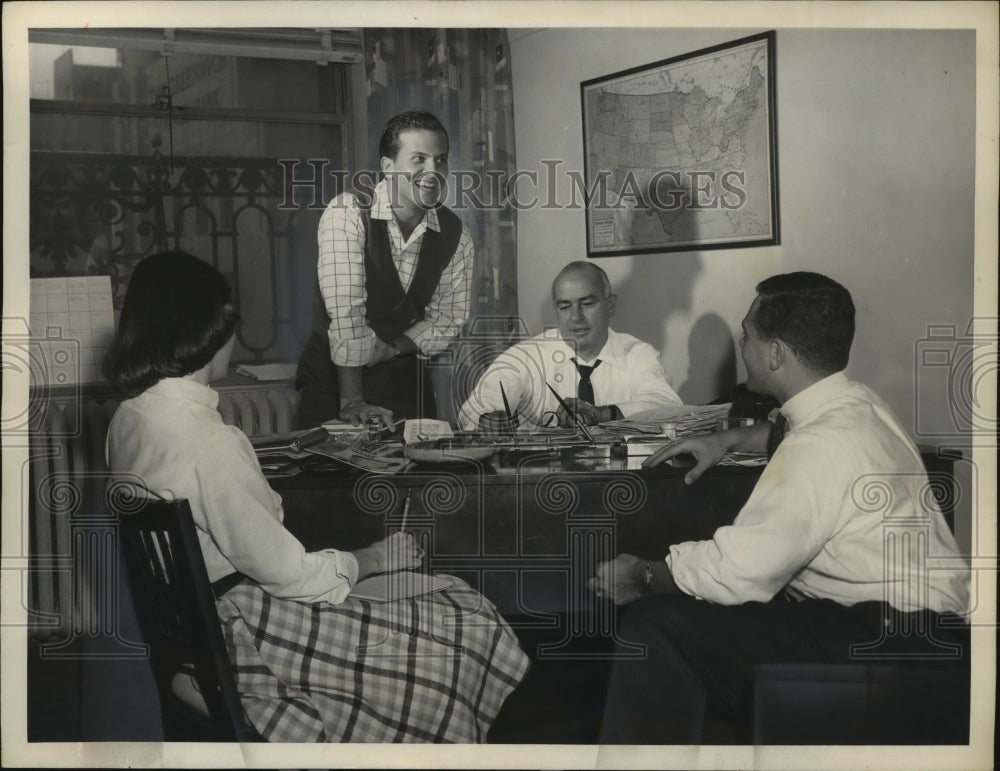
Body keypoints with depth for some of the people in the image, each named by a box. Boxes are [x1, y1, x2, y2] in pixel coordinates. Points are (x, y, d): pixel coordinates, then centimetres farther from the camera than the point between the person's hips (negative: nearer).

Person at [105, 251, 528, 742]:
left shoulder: (129, 418, 1)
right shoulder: (208, 441, -28)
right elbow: (286, 573, -22)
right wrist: (369, 560, -5)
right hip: (242, 634, -10)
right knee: (471, 631, -3)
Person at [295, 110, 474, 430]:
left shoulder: (456, 235, -2)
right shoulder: (347, 213, -17)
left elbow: (447, 319, 3)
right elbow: (345, 310, -24)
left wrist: (388, 349, -13)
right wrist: (351, 401, -29)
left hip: (403, 374, 4)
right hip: (333, 374, -4)